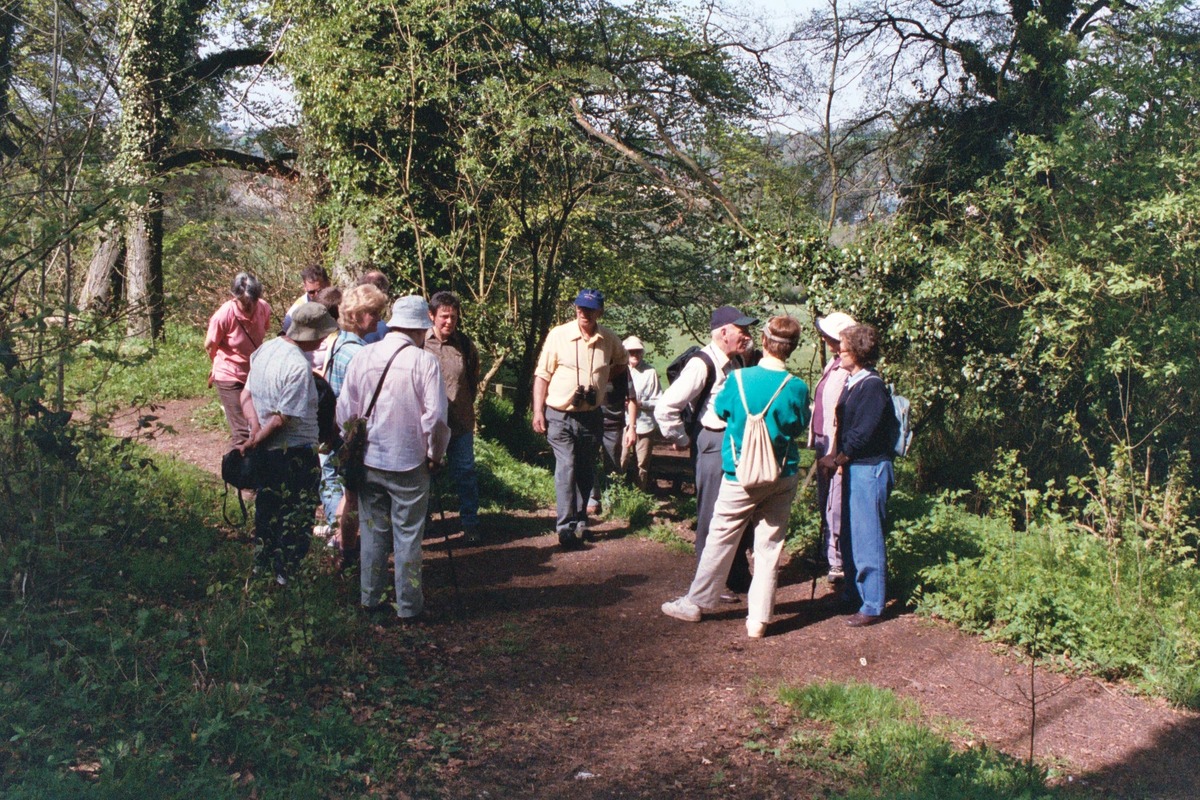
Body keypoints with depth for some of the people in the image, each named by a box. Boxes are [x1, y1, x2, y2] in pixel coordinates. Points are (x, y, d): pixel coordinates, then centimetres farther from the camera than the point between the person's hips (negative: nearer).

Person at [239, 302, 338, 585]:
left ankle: (261, 566, 36)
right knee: (296, 517, 7)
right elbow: (283, 418, -24)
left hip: (264, 452, 9)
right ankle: (285, 573, 16)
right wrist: (255, 440, -12)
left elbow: (246, 395, 6)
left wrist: (256, 427, -7)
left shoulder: (265, 349, 2)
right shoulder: (299, 367, -25)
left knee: (267, 507, 23)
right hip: (295, 453, -9)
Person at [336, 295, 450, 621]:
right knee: (407, 534, 7)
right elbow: (435, 419, -14)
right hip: (408, 463, -4)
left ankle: (370, 598, 23)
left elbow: (344, 413, 4)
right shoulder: (424, 361, -12)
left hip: (367, 460, 4)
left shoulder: (362, 357, 0)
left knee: (371, 531, 15)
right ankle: (409, 605, 14)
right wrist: (436, 455, 1)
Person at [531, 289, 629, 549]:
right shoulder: (558, 335, -10)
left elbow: (622, 361, 21)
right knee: (566, 467, -10)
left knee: (586, 471, 13)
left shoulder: (609, 339, 0)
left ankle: (580, 521, 27)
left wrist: (603, 377, 5)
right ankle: (566, 527, -6)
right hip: (560, 416, -4)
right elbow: (542, 375, -7)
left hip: (591, 417, 4)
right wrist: (538, 411, -11)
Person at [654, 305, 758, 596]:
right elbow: (665, 409, -20)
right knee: (713, 517, 3)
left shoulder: (738, 360, 8)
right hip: (715, 445, -8)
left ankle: (738, 577, 33)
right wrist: (682, 440, -10)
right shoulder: (702, 364, -18)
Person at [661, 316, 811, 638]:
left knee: (721, 540, 10)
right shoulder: (797, 388, -10)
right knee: (769, 548, 7)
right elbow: (799, 427, 5)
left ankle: (695, 603, 22)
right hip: (782, 476, 1)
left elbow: (720, 409, 7)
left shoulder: (739, 379, -11)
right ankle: (759, 619, 10)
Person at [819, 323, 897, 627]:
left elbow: (863, 433, -19)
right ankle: (854, 591, 32)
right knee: (849, 535, 17)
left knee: (866, 538, -4)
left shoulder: (872, 386, -16)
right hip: (853, 468, 9)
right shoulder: (852, 383, 12)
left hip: (870, 469, -9)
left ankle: (872, 606, 4)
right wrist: (835, 457, 2)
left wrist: (837, 459, -9)